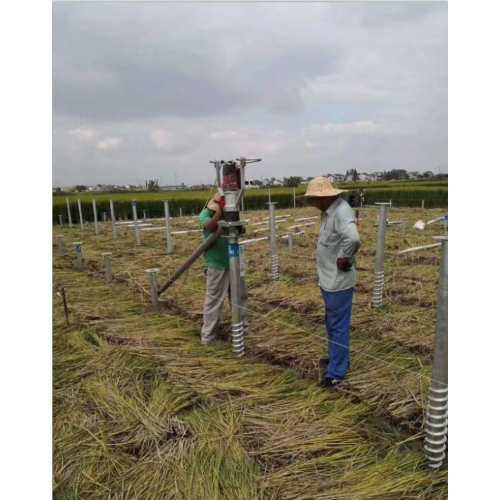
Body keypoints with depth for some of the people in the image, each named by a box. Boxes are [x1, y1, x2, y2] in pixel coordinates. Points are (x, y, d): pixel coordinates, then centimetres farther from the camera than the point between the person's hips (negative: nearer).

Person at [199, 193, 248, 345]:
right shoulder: (206, 213, -9)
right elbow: (210, 226, -31)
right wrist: (220, 209, -38)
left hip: (234, 262, 6)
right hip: (217, 265, -6)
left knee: (240, 296, 16)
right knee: (214, 299, -2)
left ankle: (242, 327, 33)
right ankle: (208, 335, 8)